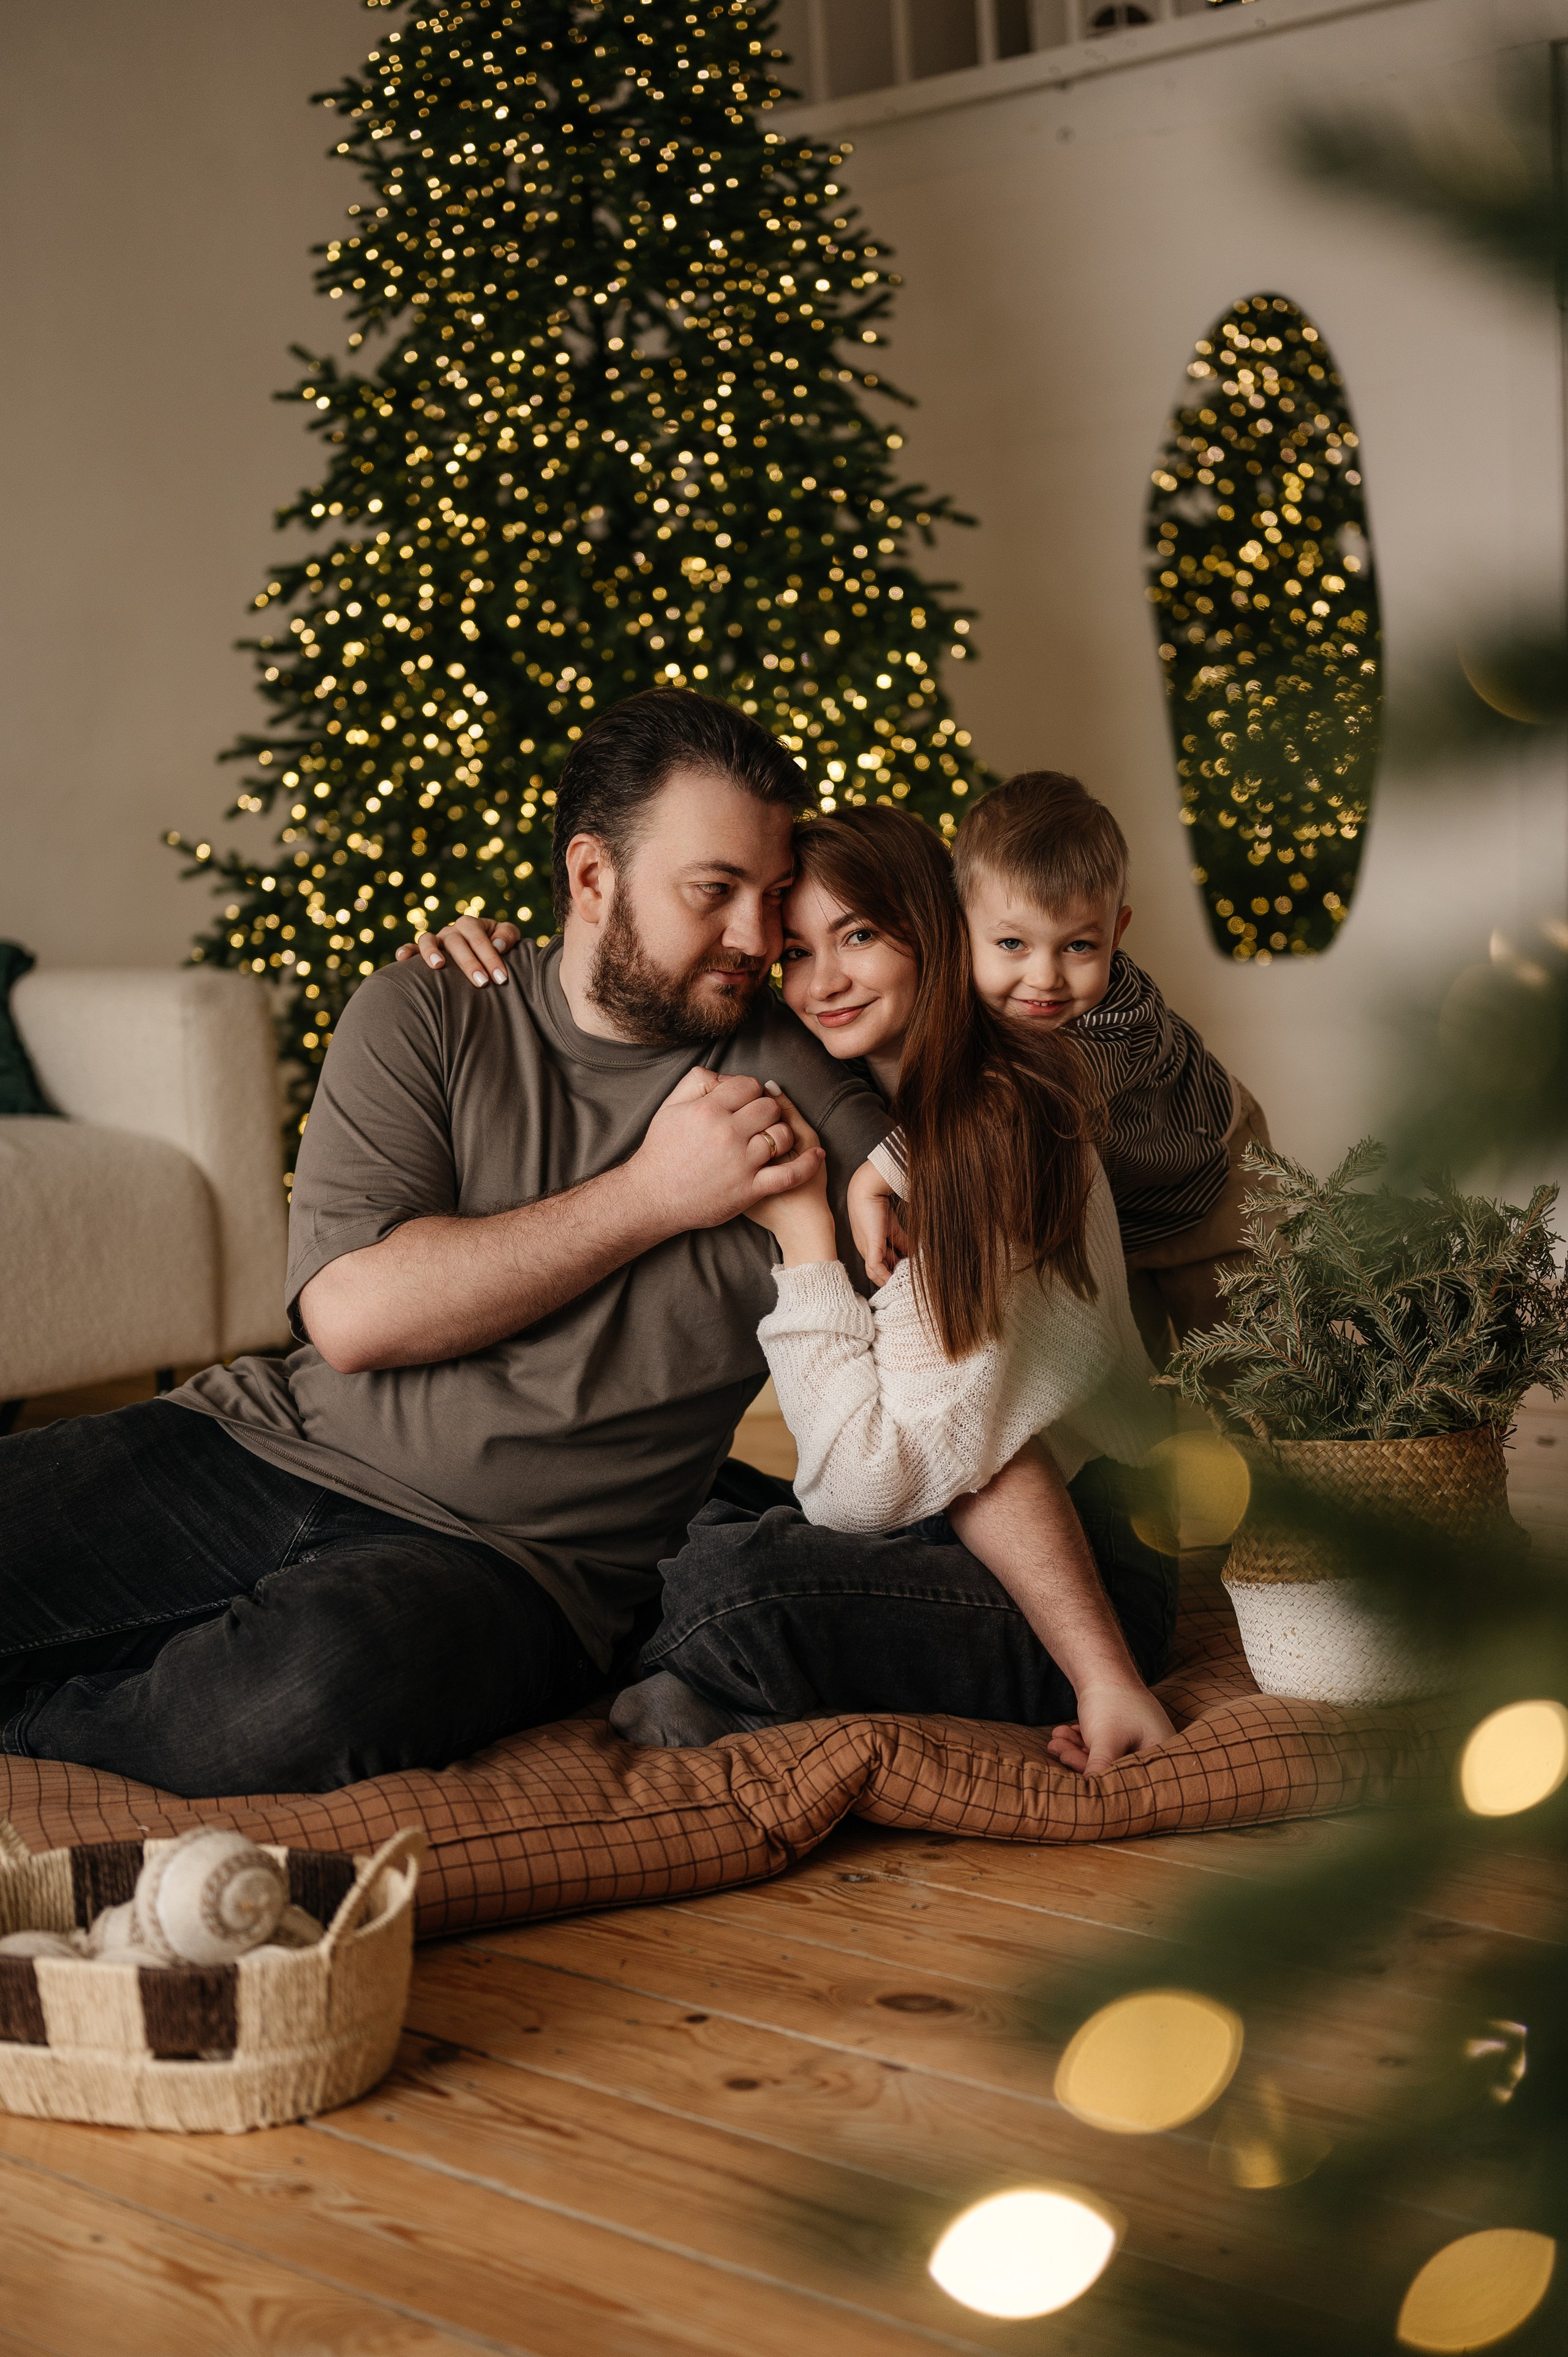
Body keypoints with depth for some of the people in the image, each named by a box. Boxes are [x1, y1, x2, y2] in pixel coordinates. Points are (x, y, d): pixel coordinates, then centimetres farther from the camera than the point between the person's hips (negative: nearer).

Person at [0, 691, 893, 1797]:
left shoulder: (795, 1090, -1)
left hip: (507, 1558, -1)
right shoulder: (421, 1020, 3)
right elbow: (352, 1313, -11)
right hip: (270, 1446, 2)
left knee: (324, 1680, -35)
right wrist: (651, 1196, -11)